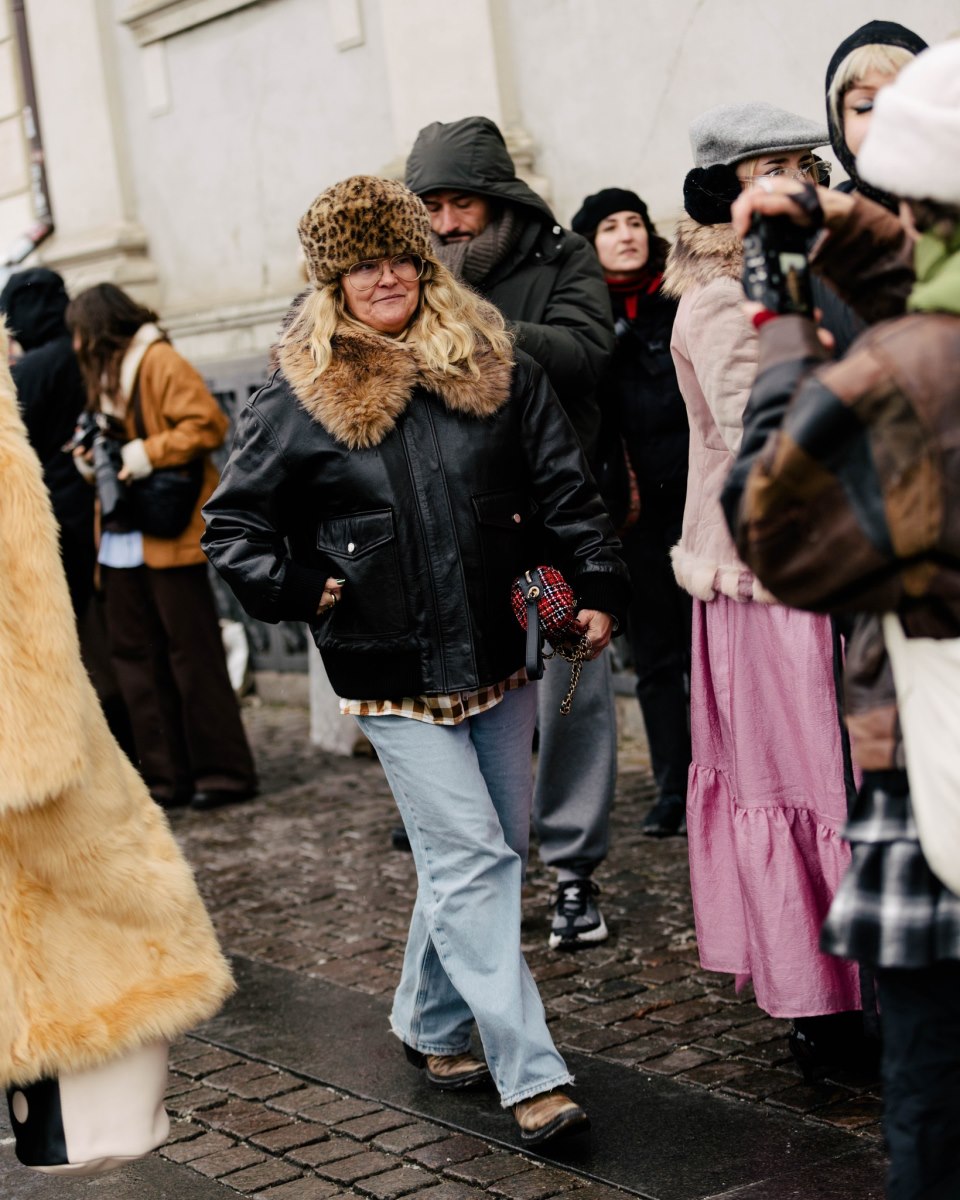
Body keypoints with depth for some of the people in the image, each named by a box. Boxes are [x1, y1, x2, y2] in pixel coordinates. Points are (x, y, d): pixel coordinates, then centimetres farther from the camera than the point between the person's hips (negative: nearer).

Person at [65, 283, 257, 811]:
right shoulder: (108, 373, 19)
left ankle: (224, 772, 4)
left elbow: (206, 424, -17)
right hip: (123, 539, 9)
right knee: (135, 655, 6)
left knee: (192, 654, -4)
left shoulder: (158, 362, -8)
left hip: (168, 533, -9)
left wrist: (147, 455, -19)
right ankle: (166, 776, 11)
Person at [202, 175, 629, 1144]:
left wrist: (596, 587, 0)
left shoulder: (494, 366, 4)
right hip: (394, 674, -4)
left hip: (500, 654, 4)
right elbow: (231, 521, 4)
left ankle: (431, 1022, 32)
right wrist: (295, 590, -7)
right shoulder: (299, 401, -3)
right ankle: (530, 1073, -7)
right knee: (471, 857, -9)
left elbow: (562, 486, 7)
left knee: (492, 851, 12)